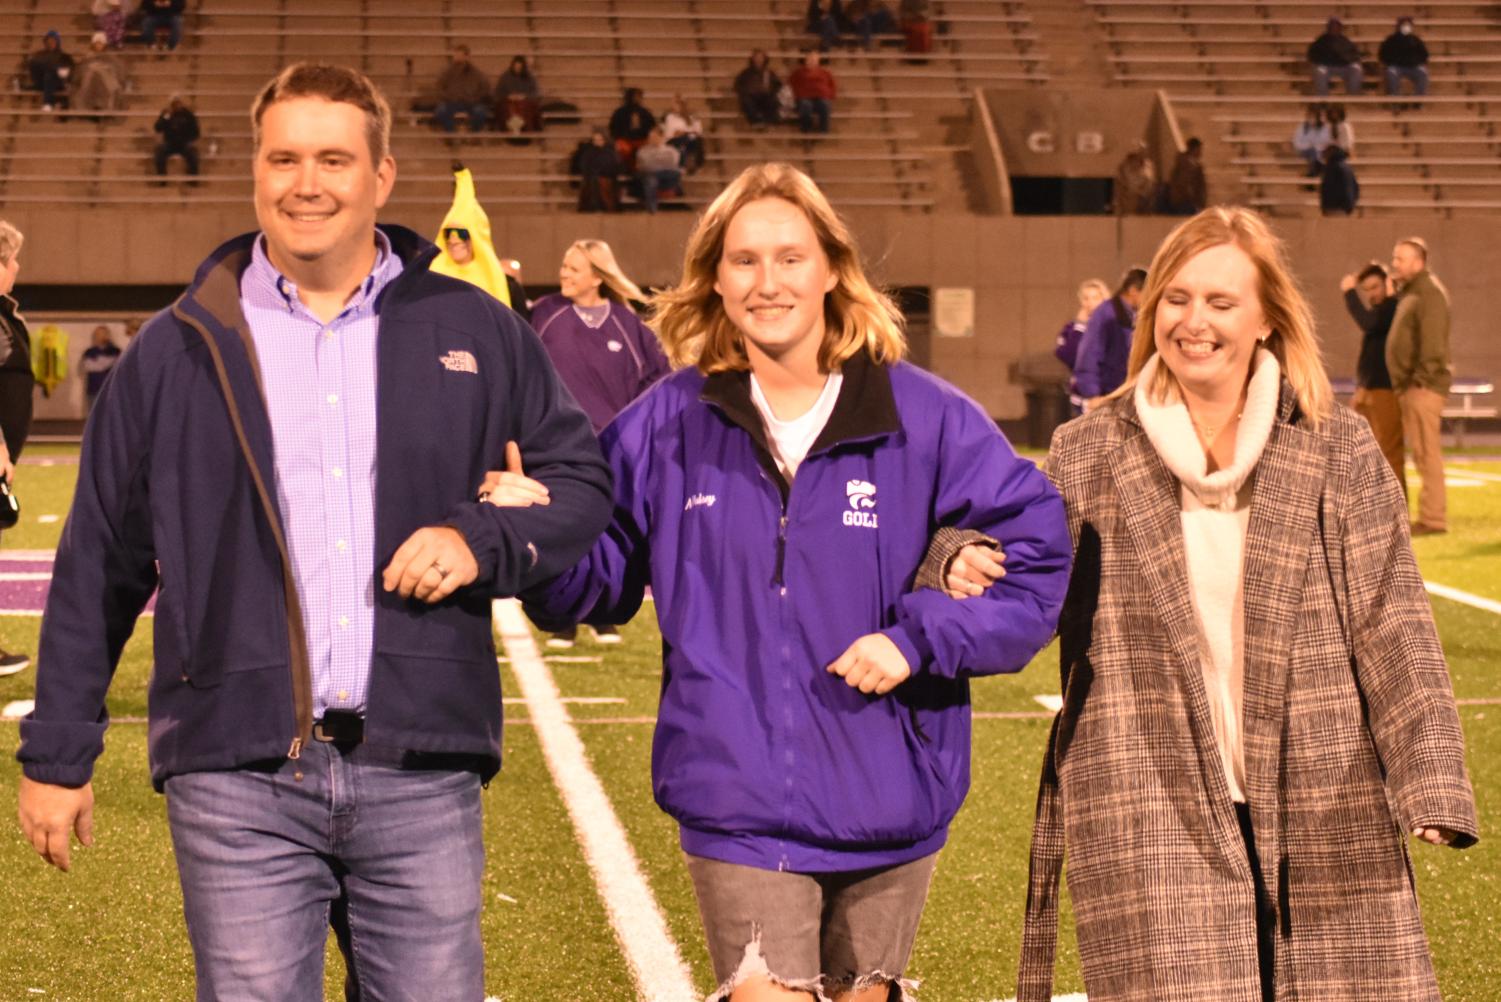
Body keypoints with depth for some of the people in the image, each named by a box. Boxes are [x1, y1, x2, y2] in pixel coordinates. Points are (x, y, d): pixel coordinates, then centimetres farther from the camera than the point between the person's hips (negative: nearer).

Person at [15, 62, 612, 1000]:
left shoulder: (474, 332, 9)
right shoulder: (178, 351, 7)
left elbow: (584, 478, 14)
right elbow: (98, 568, 10)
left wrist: (483, 540, -6)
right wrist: (57, 754, 9)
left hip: (422, 776, 1)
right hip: (238, 786, -1)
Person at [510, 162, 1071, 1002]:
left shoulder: (925, 419, -5)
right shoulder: (670, 422, 0)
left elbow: (1038, 553, -4)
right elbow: (605, 572, 5)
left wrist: (918, 639, -15)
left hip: (888, 804, 1)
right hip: (739, 804, -1)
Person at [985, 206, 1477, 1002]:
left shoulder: (1340, 452, 4)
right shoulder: (1086, 457, 6)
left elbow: (1392, 628, 0)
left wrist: (1431, 781, -12)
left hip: (1322, 824, 1)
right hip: (1152, 830, 0)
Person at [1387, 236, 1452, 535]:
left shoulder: (1430, 292, -11)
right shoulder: (1410, 292, 20)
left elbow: (1433, 343, -19)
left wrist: (1421, 380, -22)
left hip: (1423, 386, -10)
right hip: (1409, 387, 10)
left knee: (1426, 451, -10)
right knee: (1421, 452, 11)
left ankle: (1433, 517, -10)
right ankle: (1432, 514, 15)